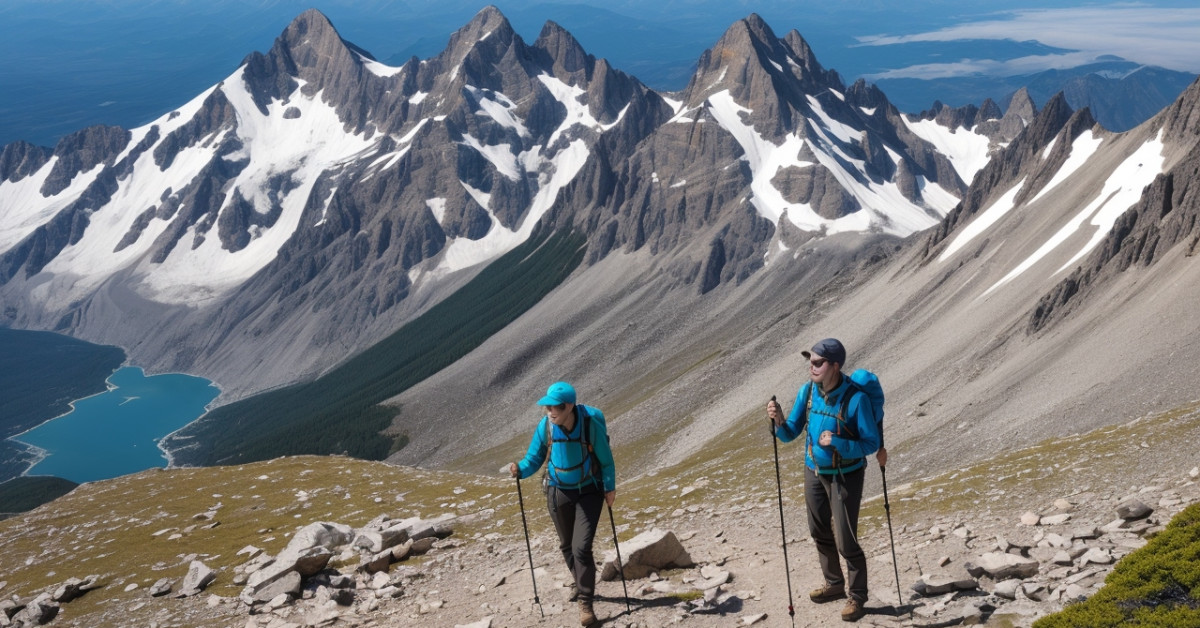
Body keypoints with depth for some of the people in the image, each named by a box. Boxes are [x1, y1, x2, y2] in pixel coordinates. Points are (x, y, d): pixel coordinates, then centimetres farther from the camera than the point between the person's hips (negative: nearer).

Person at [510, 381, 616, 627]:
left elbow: (606, 460, -11)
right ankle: (582, 584, 47)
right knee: (567, 545, 20)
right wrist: (520, 469, -26)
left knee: (582, 548, -13)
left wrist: (609, 488, -9)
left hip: (589, 492, -4)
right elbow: (534, 458, -7)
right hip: (559, 492, 4)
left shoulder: (591, 425, -24)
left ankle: (585, 602, 0)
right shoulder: (545, 426, -16)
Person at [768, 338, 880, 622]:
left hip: (845, 477, -6)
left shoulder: (856, 398, -24)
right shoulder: (807, 392, -8)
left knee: (845, 542, -1)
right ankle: (835, 584, 41)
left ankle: (857, 596, 21)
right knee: (820, 534, 20)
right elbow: (790, 435, -2)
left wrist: (837, 443, -33)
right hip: (814, 471, 6)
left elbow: (871, 443, -19)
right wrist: (779, 421, -24)